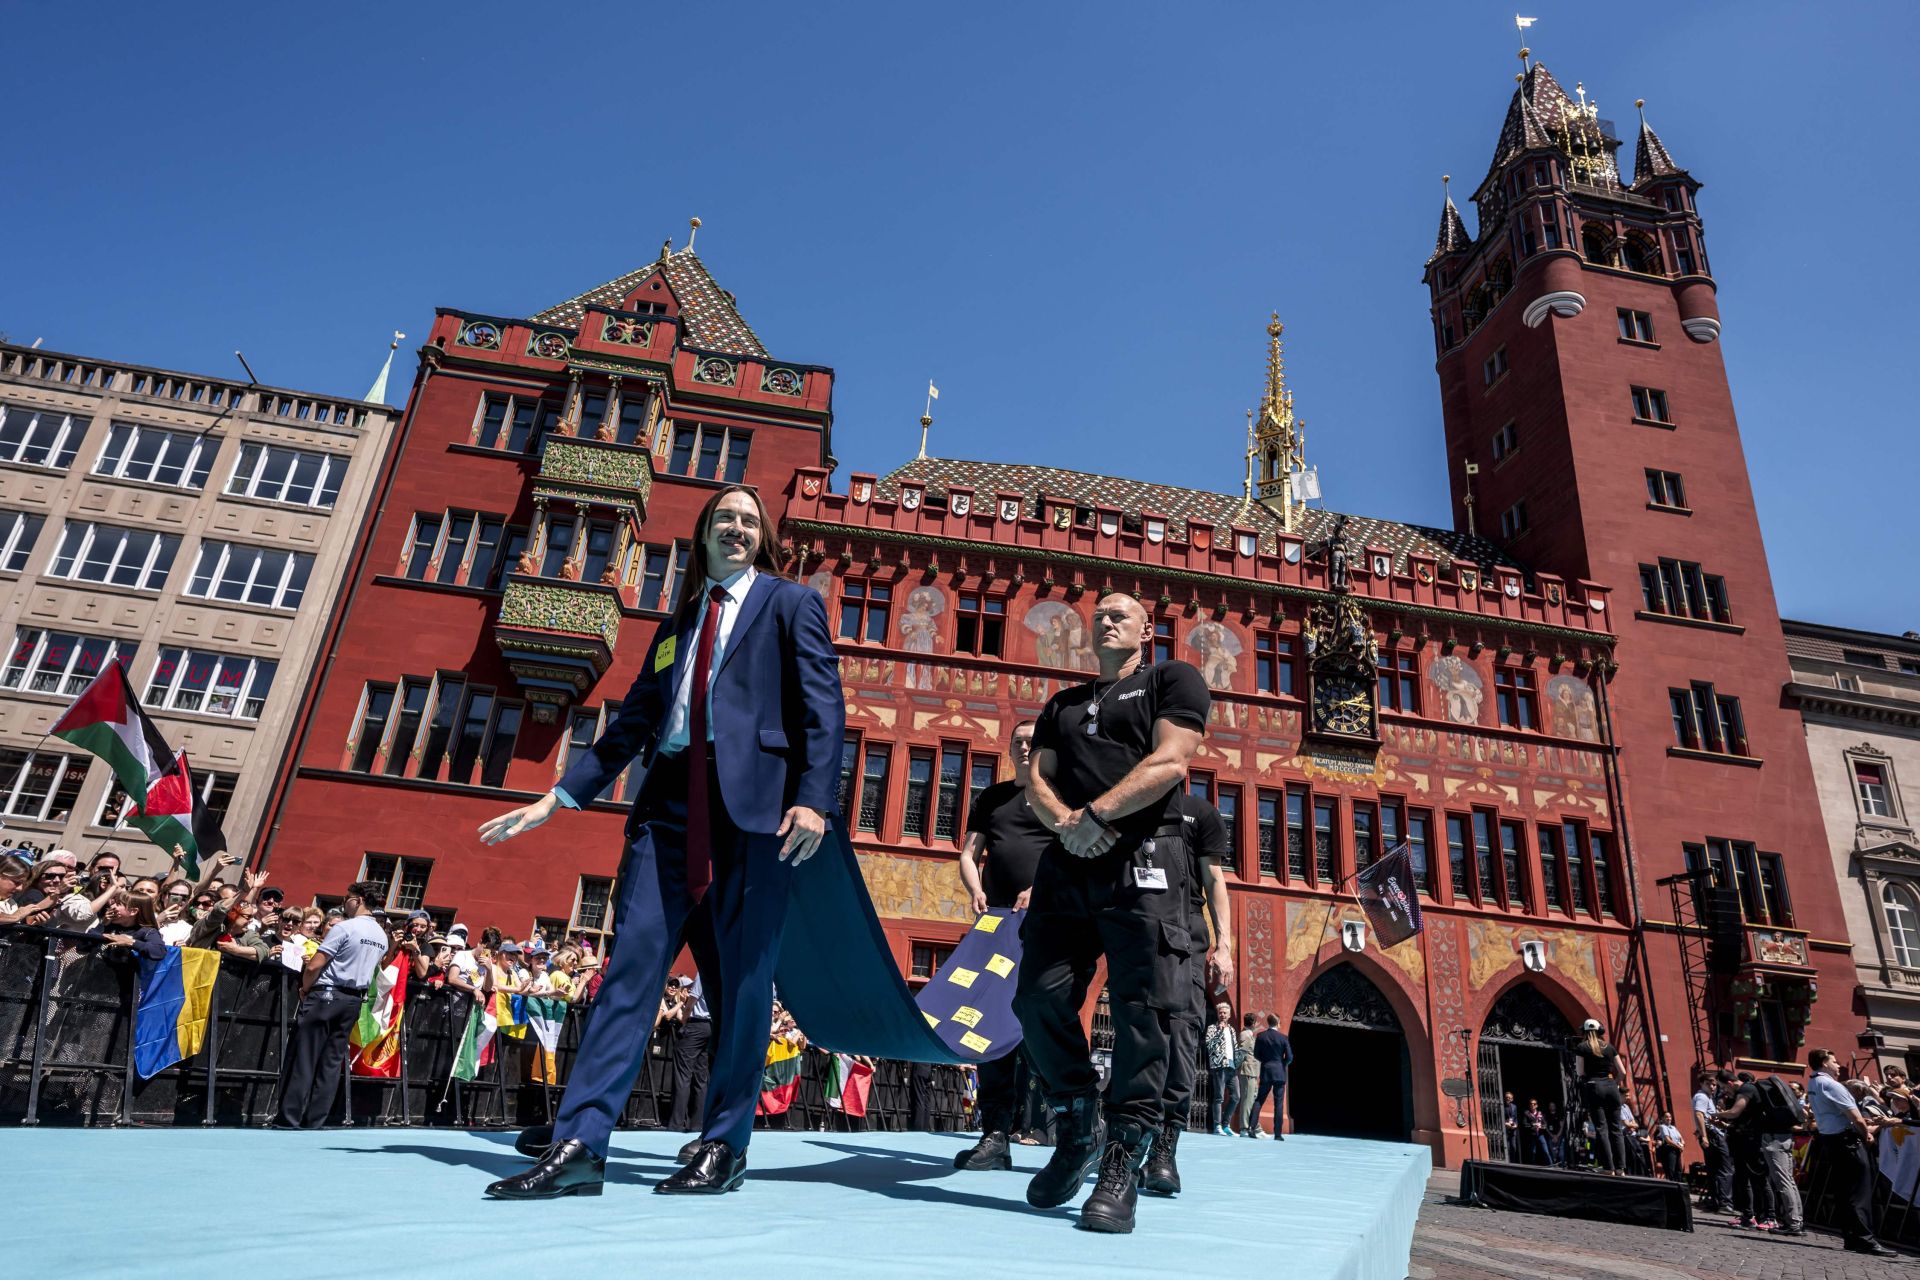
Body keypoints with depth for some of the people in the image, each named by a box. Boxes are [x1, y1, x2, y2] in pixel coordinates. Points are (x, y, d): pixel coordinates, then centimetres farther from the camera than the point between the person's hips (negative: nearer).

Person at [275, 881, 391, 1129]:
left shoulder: (344, 928, -12)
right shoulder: (382, 936, 10)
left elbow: (314, 966, -15)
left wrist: (304, 989, 2)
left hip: (325, 996, -6)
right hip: (354, 1000, 6)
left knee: (302, 1059, 0)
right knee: (332, 1061, 8)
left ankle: (288, 1120, 1)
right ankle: (313, 1122, 8)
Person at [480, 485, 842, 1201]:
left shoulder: (791, 603, 9)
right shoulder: (677, 624, 24)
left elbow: (824, 709, -2)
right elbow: (633, 723, 22)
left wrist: (812, 798, -15)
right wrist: (557, 799, 17)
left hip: (751, 800, -4)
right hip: (670, 802, 5)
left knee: (741, 976, 0)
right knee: (632, 960, -3)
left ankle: (724, 1147, 12)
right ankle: (579, 1147, 0)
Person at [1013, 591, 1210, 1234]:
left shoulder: (1173, 680, 12)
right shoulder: (1062, 704, 27)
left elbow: (1169, 762, -5)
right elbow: (1038, 780, 15)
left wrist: (1096, 816, -12)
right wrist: (1064, 822, -8)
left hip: (1142, 860, -5)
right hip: (1065, 865, 5)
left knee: (1139, 1011, -9)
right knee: (1040, 1000, -1)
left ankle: (1122, 1162, 2)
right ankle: (1079, 1131, 19)